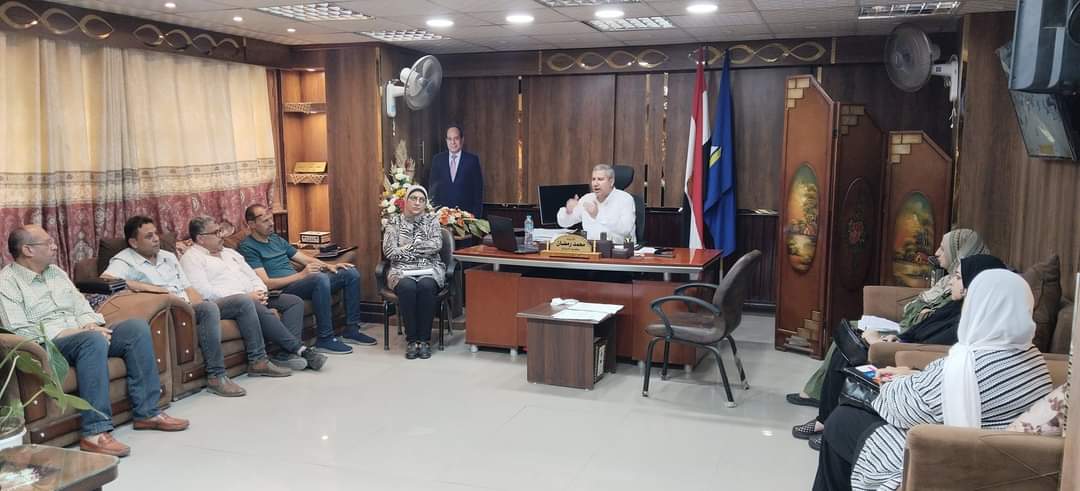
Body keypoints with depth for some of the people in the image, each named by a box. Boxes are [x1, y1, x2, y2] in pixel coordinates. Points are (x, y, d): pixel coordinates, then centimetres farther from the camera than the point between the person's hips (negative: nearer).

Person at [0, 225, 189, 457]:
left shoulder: (56, 272, 18)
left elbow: (82, 307, 17)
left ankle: (146, 412, -12)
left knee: (137, 327, -12)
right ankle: (95, 431, -39)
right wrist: (73, 331, -20)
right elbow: (20, 332, -16)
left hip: (80, 335, 8)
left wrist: (93, 325, -6)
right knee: (93, 340, -37)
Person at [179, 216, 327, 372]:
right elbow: (205, 293, -14)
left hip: (252, 298, 8)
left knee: (295, 301, -8)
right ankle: (300, 349, -32)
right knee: (253, 307, -37)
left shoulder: (229, 252, 26)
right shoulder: (191, 258, 1)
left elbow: (253, 276, 25)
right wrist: (246, 296, -16)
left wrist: (260, 292, -1)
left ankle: (287, 353, -26)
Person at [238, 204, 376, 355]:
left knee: (351, 273, 0)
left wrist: (329, 266, 3)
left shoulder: (276, 239, 21)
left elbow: (304, 258, 22)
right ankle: (325, 339, -28)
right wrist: (301, 275, -23)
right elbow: (266, 283, -16)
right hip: (281, 290, -9)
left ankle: (351, 330, 3)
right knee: (320, 278, -36)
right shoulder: (247, 247, -6)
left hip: (298, 281, 9)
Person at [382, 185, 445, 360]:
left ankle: (424, 339, -25)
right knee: (407, 287, -35)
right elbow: (389, 250, -5)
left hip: (429, 269, 0)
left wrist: (408, 248, -8)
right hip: (402, 270, 0)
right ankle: (411, 340, -24)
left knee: (426, 286, -34)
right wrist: (422, 249, -7)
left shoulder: (432, 220, 10)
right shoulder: (395, 222, 9)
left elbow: (437, 244, -7)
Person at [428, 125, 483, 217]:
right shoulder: (437, 160, 7)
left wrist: (476, 214, -6)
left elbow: (478, 189, 0)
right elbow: (432, 187, 10)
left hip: (466, 212, -2)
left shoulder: (472, 160, 0)